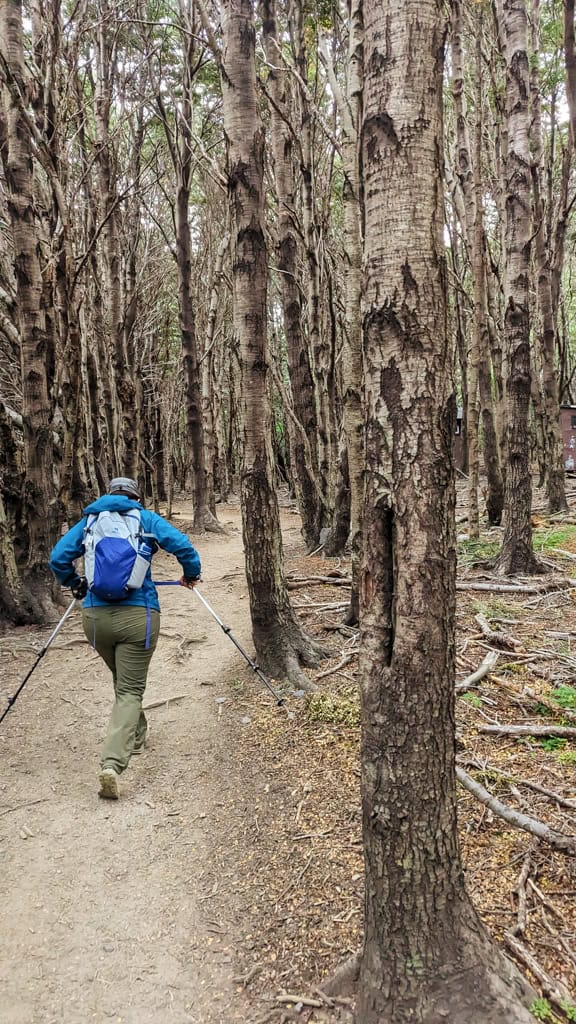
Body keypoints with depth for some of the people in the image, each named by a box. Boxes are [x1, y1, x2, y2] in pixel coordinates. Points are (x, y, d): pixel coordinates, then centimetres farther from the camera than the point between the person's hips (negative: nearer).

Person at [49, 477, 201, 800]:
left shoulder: (90, 520, 14)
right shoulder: (146, 518, 7)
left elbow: (58, 558, 9)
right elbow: (183, 546, -4)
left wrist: (74, 583, 27)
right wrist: (191, 575, 15)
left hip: (95, 615, 3)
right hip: (137, 615, -3)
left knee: (123, 682, 26)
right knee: (130, 690, 0)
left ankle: (136, 737, 41)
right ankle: (113, 763, -16)